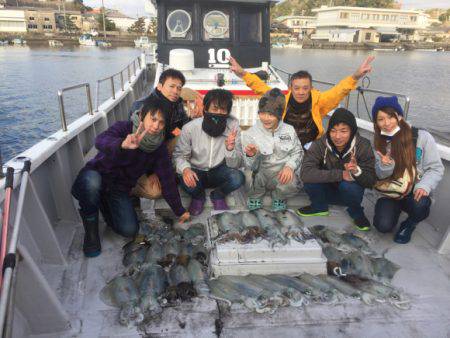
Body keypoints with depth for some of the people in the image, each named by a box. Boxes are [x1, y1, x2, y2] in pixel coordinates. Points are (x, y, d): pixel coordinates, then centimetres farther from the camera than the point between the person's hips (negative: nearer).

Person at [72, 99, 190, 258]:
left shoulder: (159, 147, -8)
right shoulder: (124, 128, -20)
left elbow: (167, 179, -7)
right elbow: (100, 141, -40)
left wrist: (180, 211, -6)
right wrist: (122, 144, -63)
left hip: (119, 189, 4)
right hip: (94, 177, -3)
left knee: (129, 230, -14)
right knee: (92, 181, -39)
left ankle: (105, 204, 17)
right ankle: (91, 225, -9)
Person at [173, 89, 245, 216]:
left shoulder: (233, 125, -16)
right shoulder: (190, 128, -19)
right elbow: (179, 154, -11)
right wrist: (185, 169, -34)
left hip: (218, 171, 1)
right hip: (196, 171, -1)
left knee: (238, 177, -29)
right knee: (187, 182, -34)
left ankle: (218, 195, 7)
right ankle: (198, 196, 6)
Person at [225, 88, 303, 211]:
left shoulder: (289, 130, -2)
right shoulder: (251, 134, -9)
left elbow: (298, 152, 6)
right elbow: (251, 166, -12)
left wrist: (290, 166, -15)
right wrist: (251, 156, -35)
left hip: (282, 175, 1)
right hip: (260, 176, -1)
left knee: (290, 185, -33)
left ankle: (279, 197, 8)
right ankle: (256, 196, 2)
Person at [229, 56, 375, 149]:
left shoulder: (318, 101, -8)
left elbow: (338, 91, -16)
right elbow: (261, 87, -7)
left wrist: (356, 76, -32)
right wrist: (242, 74, -15)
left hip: (311, 148, 0)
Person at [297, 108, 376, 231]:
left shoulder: (363, 146, -20)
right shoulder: (320, 144, -21)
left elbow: (371, 181, -21)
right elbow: (305, 173, -34)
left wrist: (357, 171, -43)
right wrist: (340, 174, -37)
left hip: (349, 191, 0)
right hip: (327, 190, 1)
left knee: (348, 185, -34)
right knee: (310, 180, -29)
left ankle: (356, 212, -1)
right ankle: (319, 206, 3)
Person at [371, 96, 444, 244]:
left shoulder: (422, 137, -11)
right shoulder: (378, 143, 0)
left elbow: (436, 168, -8)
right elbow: (380, 175, 3)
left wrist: (424, 186, -27)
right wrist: (385, 166, -21)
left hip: (415, 192, -2)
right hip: (390, 193, 2)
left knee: (420, 205, -36)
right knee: (384, 226, -20)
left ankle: (409, 224, 2)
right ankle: (396, 208, 17)